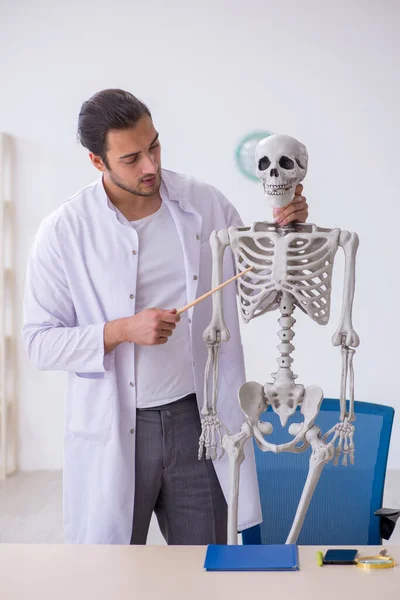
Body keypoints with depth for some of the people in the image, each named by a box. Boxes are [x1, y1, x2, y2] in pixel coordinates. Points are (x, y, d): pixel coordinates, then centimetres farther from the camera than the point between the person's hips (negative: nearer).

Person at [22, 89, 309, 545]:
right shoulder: (64, 231, -9)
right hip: (113, 432, -2)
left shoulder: (206, 205, -1)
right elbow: (39, 342, -7)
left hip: (197, 420, 3)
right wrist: (122, 330, -21)